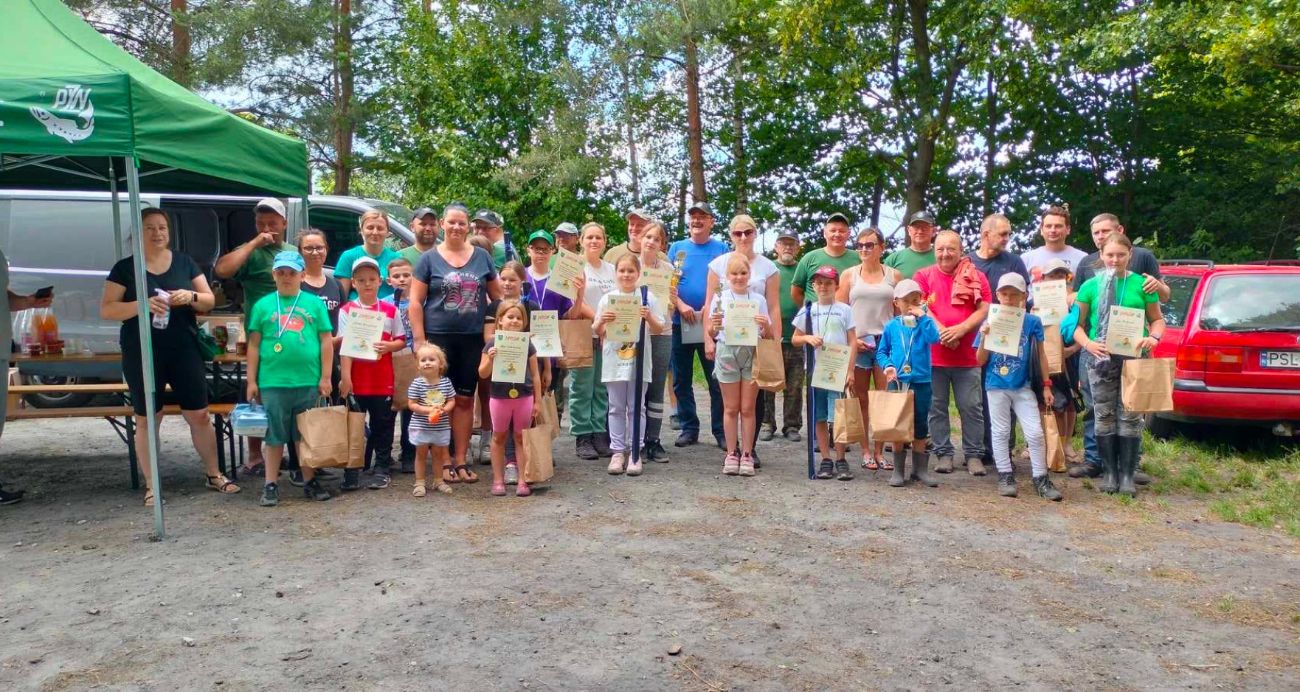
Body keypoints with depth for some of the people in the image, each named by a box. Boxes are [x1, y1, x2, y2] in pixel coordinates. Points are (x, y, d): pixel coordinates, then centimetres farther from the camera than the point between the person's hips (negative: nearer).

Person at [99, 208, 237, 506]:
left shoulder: (185, 263, 7)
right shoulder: (124, 268, 1)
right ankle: (151, 486, 14)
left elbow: (210, 301, 8)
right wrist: (142, 304, -22)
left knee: (199, 415, 4)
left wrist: (191, 296, -15)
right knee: (147, 420, 5)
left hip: (184, 351, 2)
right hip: (141, 355, -1)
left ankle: (213, 475, 18)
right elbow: (106, 310, -4)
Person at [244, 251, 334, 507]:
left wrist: (325, 377, 0)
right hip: (272, 382, 0)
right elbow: (254, 345, 6)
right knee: (274, 436, 8)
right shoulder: (263, 305, 4)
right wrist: (252, 381, 3)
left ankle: (310, 481, 22)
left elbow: (326, 341, 4)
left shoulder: (314, 303, 3)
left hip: (308, 382, 0)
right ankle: (271, 485, 15)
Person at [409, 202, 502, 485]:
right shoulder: (429, 258, 2)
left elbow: (498, 296, 14)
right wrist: (420, 340, -8)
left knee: (465, 399, 8)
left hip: (473, 339, 2)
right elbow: (415, 302, -1)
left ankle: (460, 461, 16)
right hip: (439, 337, -2)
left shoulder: (482, 257, 8)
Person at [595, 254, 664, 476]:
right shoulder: (607, 298, 4)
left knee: (636, 407, 5)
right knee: (616, 408, 7)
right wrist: (602, 321, -13)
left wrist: (649, 318, -16)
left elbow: (658, 329, 3)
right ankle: (617, 451, 14)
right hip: (614, 360, 1)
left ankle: (635, 452, 11)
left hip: (639, 360, -1)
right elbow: (598, 332, 8)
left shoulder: (647, 298, 1)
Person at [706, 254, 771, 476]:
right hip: (727, 352, 0)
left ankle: (746, 455, 11)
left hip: (752, 354, 1)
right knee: (731, 408, 5)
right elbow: (712, 334, 5)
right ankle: (731, 454, 13)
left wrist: (765, 326, -14)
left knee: (747, 408, 4)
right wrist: (714, 326, -16)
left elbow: (767, 335, 8)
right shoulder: (720, 298, 4)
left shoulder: (758, 300, 7)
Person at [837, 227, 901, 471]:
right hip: (857, 344, 0)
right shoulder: (849, 275, 7)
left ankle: (879, 451, 11)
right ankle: (865, 451, 11)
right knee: (861, 400, 4)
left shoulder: (894, 275, 8)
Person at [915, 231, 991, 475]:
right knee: (937, 407, 6)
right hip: (933, 354, 0)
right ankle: (943, 453, 16)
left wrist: (960, 329, -16)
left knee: (972, 407, 3)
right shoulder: (924, 276, 5)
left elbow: (984, 310, -1)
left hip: (967, 356, 0)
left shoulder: (976, 277, 6)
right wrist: (942, 332, -17)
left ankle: (974, 455, 13)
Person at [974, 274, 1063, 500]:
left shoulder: (1032, 322, -3)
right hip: (996, 386, 0)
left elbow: (1040, 354, 5)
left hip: (1023, 387, 0)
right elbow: (981, 361, 0)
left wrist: (1046, 385, 4)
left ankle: (1041, 478, 12)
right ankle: (1005, 476, 20)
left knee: (1035, 433, 0)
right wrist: (984, 337, -16)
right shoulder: (990, 323, -3)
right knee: (1001, 432, 9)